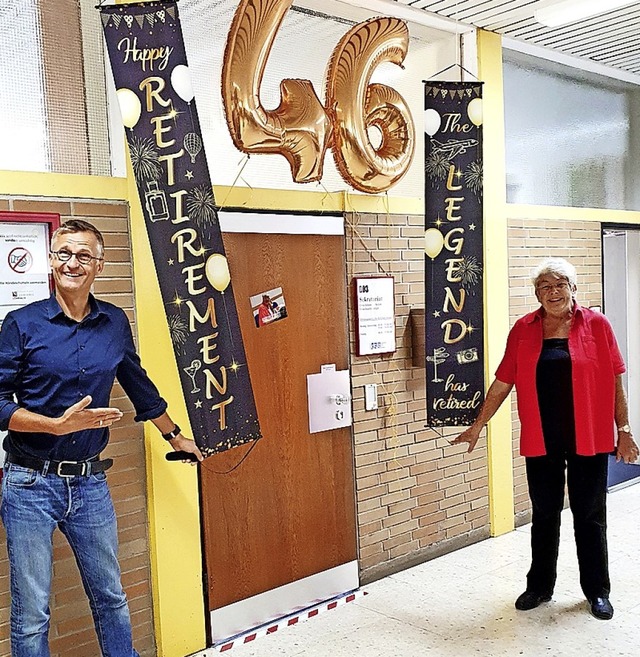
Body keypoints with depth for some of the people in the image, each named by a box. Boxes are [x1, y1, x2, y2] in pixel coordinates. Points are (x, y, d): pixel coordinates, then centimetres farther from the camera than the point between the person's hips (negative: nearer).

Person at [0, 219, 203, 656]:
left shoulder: (115, 324, 4)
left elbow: (140, 386, 18)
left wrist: (177, 438, 26)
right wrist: (58, 425, -22)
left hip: (90, 483, 3)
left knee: (111, 597, 18)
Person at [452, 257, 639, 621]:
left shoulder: (597, 325, -2)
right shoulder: (524, 330, 2)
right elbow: (502, 383, 6)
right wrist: (478, 425, 8)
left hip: (588, 439, -1)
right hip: (542, 440, 2)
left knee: (590, 516, 10)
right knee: (544, 514, 13)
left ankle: (598, 591, 27)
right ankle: (540, 586, 29)